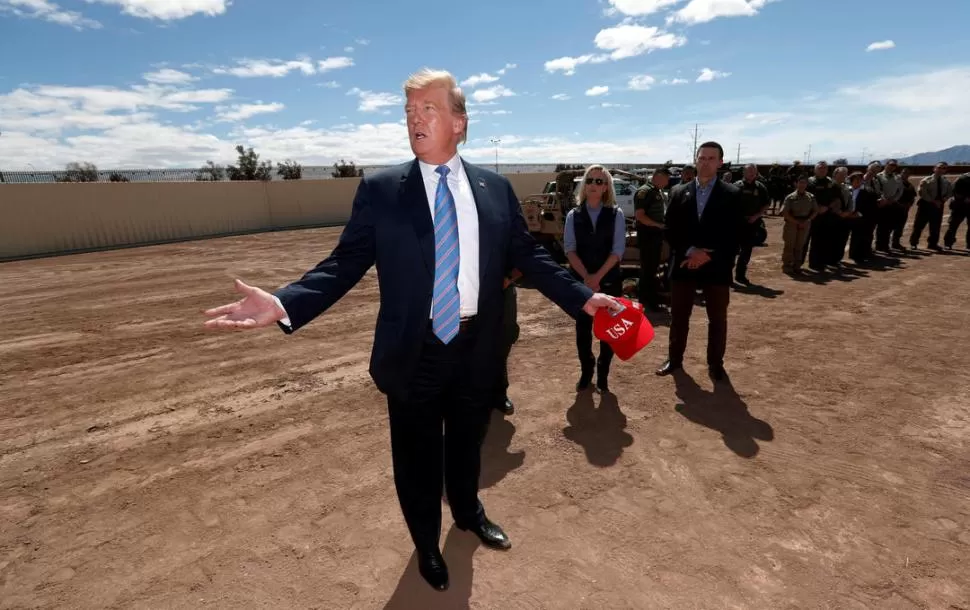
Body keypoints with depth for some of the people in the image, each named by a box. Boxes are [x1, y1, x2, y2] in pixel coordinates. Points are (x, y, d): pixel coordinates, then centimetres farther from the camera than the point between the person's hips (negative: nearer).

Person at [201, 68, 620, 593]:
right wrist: (284, 303, -23)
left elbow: (529, 257, 5)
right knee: (417, 456, 16)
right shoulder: (380, 190, -5)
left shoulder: (495, 188, 1)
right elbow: (345, 263, -8)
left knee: (466, 442, 24)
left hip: (477, 348, 2)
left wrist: (583, 297, -2)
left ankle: (469, 512, 57)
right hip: (414, 353, -1)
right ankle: (426, 543, 47)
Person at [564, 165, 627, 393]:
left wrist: (598, 276, -15)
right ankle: (586, 371, 24)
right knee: (583, 328, 7)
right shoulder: (573, 215, 3)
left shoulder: (616, 214, 0)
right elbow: (569, 249, -3)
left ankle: (603, 373, 22)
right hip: (580, 280, 1)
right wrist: (586, 277, -15)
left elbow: (618, 250, -6)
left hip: (609, 280, -1)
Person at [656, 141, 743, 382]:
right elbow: (670, 231, 1)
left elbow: (734, 235, -6)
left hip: (717, 267, -1)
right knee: (679, 317, 11)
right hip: (684, 265, 2)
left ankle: (715, 364, 25)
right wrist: (690, 251, -13)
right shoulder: (678, 192, 5)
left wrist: (708, 255, -15)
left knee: (717, 319, 9)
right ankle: (675, 359, 26)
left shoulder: (732, 194, -1)